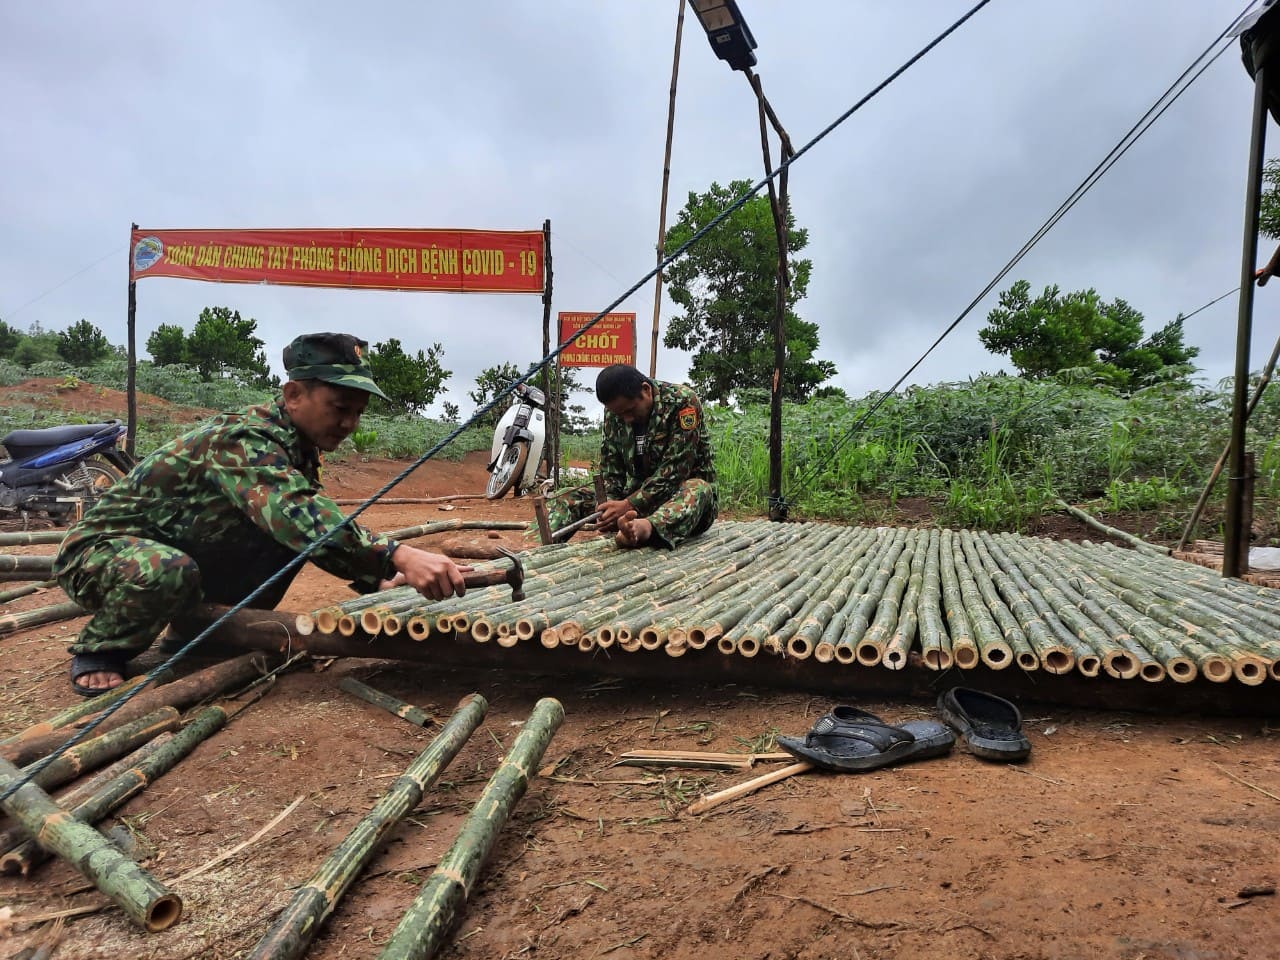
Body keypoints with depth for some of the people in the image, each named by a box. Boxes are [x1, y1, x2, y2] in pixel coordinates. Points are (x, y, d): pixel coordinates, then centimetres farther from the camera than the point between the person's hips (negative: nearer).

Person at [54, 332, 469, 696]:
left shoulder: (297, 448, -2)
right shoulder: (245, 441, -30)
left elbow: (320, 525, 4)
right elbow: (301, 519, -48)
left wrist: (378, 581, -11)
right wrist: (397, 556, -57)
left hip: (184, 551, 8)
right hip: (101, 550, -8)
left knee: (290, 540, -7)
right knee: (168, 572, -38)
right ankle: (98, 649, -7)